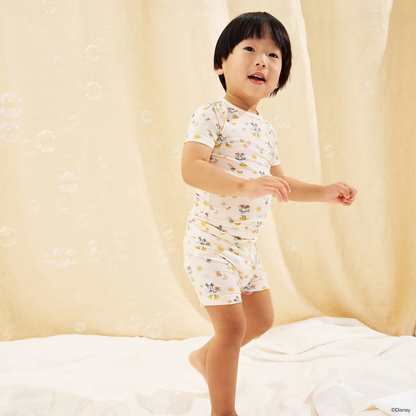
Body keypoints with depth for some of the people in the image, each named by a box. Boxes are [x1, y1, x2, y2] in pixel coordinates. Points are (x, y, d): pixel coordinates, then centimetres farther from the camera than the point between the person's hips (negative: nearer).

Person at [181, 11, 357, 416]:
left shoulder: (266, 130, 9)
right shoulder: (211, 115, -15)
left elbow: (277, 183, 19)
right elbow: (191, 169, -29)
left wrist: (325, 193, 11)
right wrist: (244, 186, -40)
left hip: (244, 245, 9)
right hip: (210, 241, -8)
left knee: (262, 318, 19)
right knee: (232, 325, -6)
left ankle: (205, 356, 42)